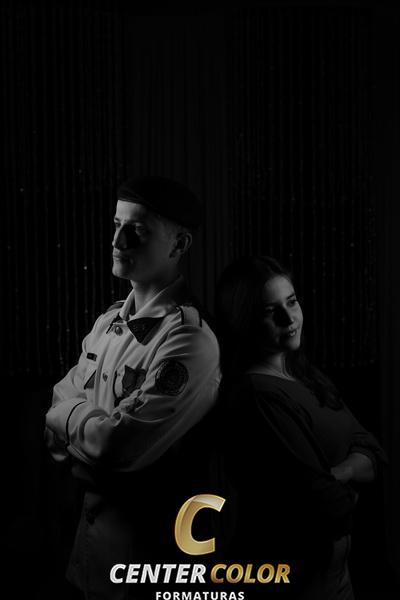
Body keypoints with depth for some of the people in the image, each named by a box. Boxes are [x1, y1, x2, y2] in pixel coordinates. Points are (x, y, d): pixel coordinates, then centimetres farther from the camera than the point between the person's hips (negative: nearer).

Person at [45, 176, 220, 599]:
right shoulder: (110, 321, 5)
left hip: (146, 531, -7)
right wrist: (89, 425, -14)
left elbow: (115, 445, -26)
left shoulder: (189, 340, -22)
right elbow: (57, 410, 7)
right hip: (92, 513, 7)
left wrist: (69, 416, -7)